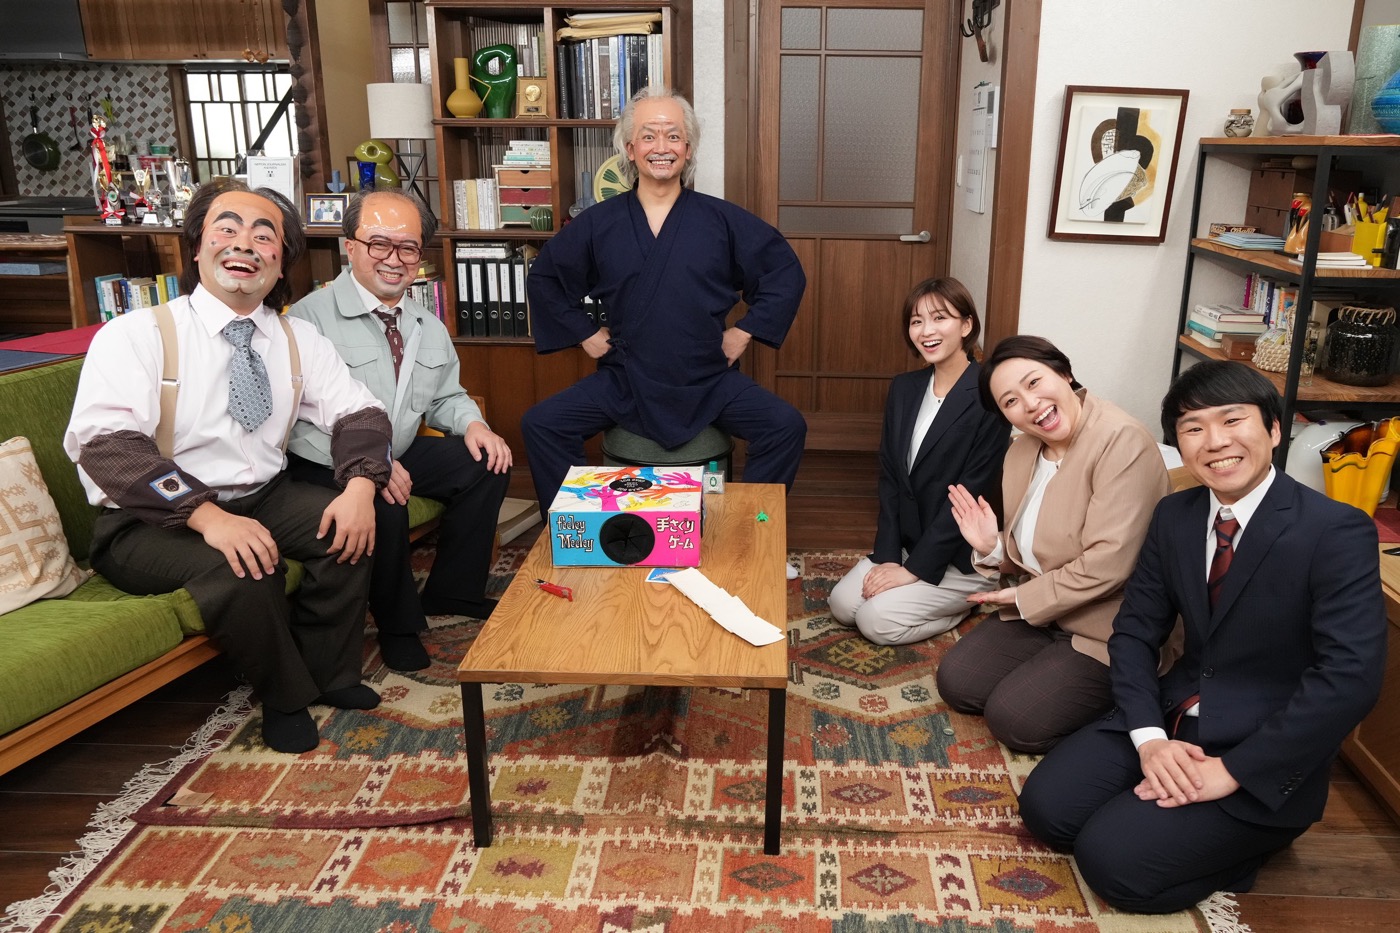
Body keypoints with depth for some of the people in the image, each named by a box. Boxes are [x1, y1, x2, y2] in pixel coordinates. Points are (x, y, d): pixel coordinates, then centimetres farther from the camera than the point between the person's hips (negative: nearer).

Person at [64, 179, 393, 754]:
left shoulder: (299, 340, 5)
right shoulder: (136, 334, -10)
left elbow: (358, 412, -1)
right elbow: (103, 443, -23)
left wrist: (360, 486, -24)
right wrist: (208, 517, -35)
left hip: (262, 499, 5)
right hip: (151, 522, -5)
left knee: (350, 521, -18)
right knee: (245, 569, -31)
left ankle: (327, 673, 2)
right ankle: (285, 697, -3)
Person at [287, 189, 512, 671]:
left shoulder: (428, 328, 8)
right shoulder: (312, 317, -15)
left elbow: (445, 397, 17)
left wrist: (472, 424, -7)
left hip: (399, 452, 7)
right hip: (326, 466, -7)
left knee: (487, 463, -8)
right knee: (384, 507, -34)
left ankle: (451, 593, 9)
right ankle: (397, 625, -5)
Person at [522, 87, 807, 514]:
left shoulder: (723, 219, 1)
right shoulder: (598, 223, 3)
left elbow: (786, 272, 8)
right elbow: (544, 277, 15)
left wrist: (744, 331, 1)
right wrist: (585, 333, 7)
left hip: (708, 381, -1)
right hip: (624, 380, 1)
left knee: (787, 428, -21)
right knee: (539, 426, -16)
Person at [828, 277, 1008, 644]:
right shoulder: (904, 388, 3)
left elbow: (970, 495, -19)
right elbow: (889, 478, 2)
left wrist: (914, 568, -17)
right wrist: (887, 556, -7)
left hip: (965, 557, -6)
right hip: (907, 545, 7)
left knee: (877, 620, -16)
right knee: (842, 604, -6)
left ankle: (971, 603, 7)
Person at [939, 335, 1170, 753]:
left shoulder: (1123, 442, -22)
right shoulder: (1021, 452, 4)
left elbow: (1107, 565, -28)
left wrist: (1024, 598, -14)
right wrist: (993, 547, -11)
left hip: (1112, 632, -7)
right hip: (1042, 615, 8)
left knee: (1014, 719, -15)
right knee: (955, 682, -1)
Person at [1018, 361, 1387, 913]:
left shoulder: (1337, 532, -16)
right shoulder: (1173, 517, 2)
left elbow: (1350, 678, -23)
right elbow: (1134, 632, 4)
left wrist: (1233, 771, -23)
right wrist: (1148, 737, -12)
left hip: (1264, 758, -6)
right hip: (1174, 717, 6)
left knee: (1112, 859, -19)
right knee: (1046, 807, -9)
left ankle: (1246, 841, 6)